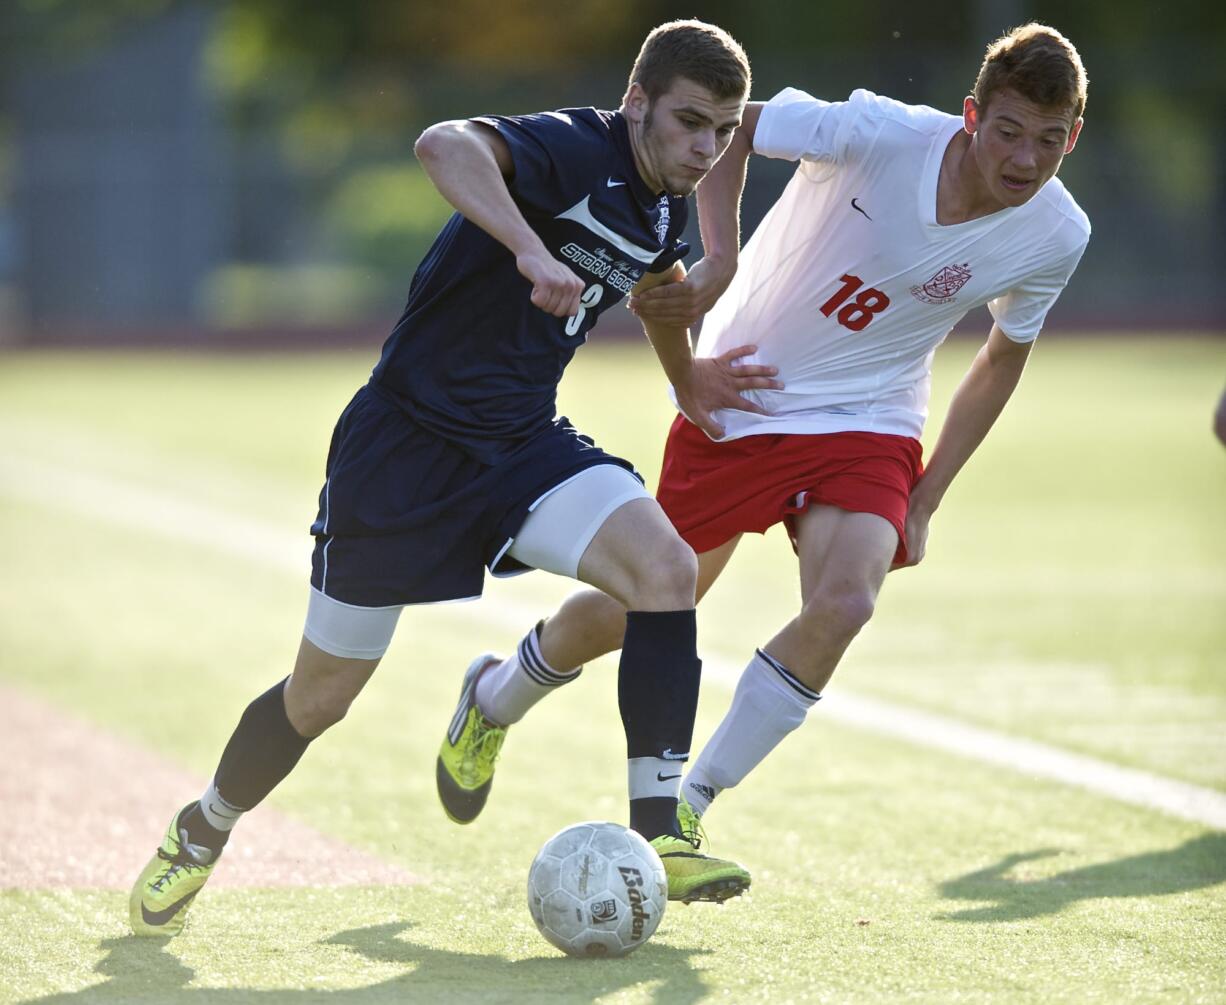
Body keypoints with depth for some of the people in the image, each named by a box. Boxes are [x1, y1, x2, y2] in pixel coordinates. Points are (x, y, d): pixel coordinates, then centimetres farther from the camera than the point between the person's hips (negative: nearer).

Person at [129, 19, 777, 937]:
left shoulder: (665, 208, 4)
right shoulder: (575, 150, -21)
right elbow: (444, 145, -44)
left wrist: (688, 375, 23)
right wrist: (529, 250, -55)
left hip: (523, 439, 6)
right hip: (406, 438, -6)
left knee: (666, 565, -23)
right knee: (320, 698, 4)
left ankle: (658, 834, -18)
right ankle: (202, 833, 34)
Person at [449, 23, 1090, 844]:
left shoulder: (1056, 235, -13)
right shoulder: (880, 135, -27)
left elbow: (1005, 357, 7)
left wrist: (926, 500, 3)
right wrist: (720, 261, -23)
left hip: (866, 429, 2)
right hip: (736, 401, -2)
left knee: (844, 604, -26)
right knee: (631, 615, 7)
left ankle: (685, 811, -7)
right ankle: (495, 703, 42)